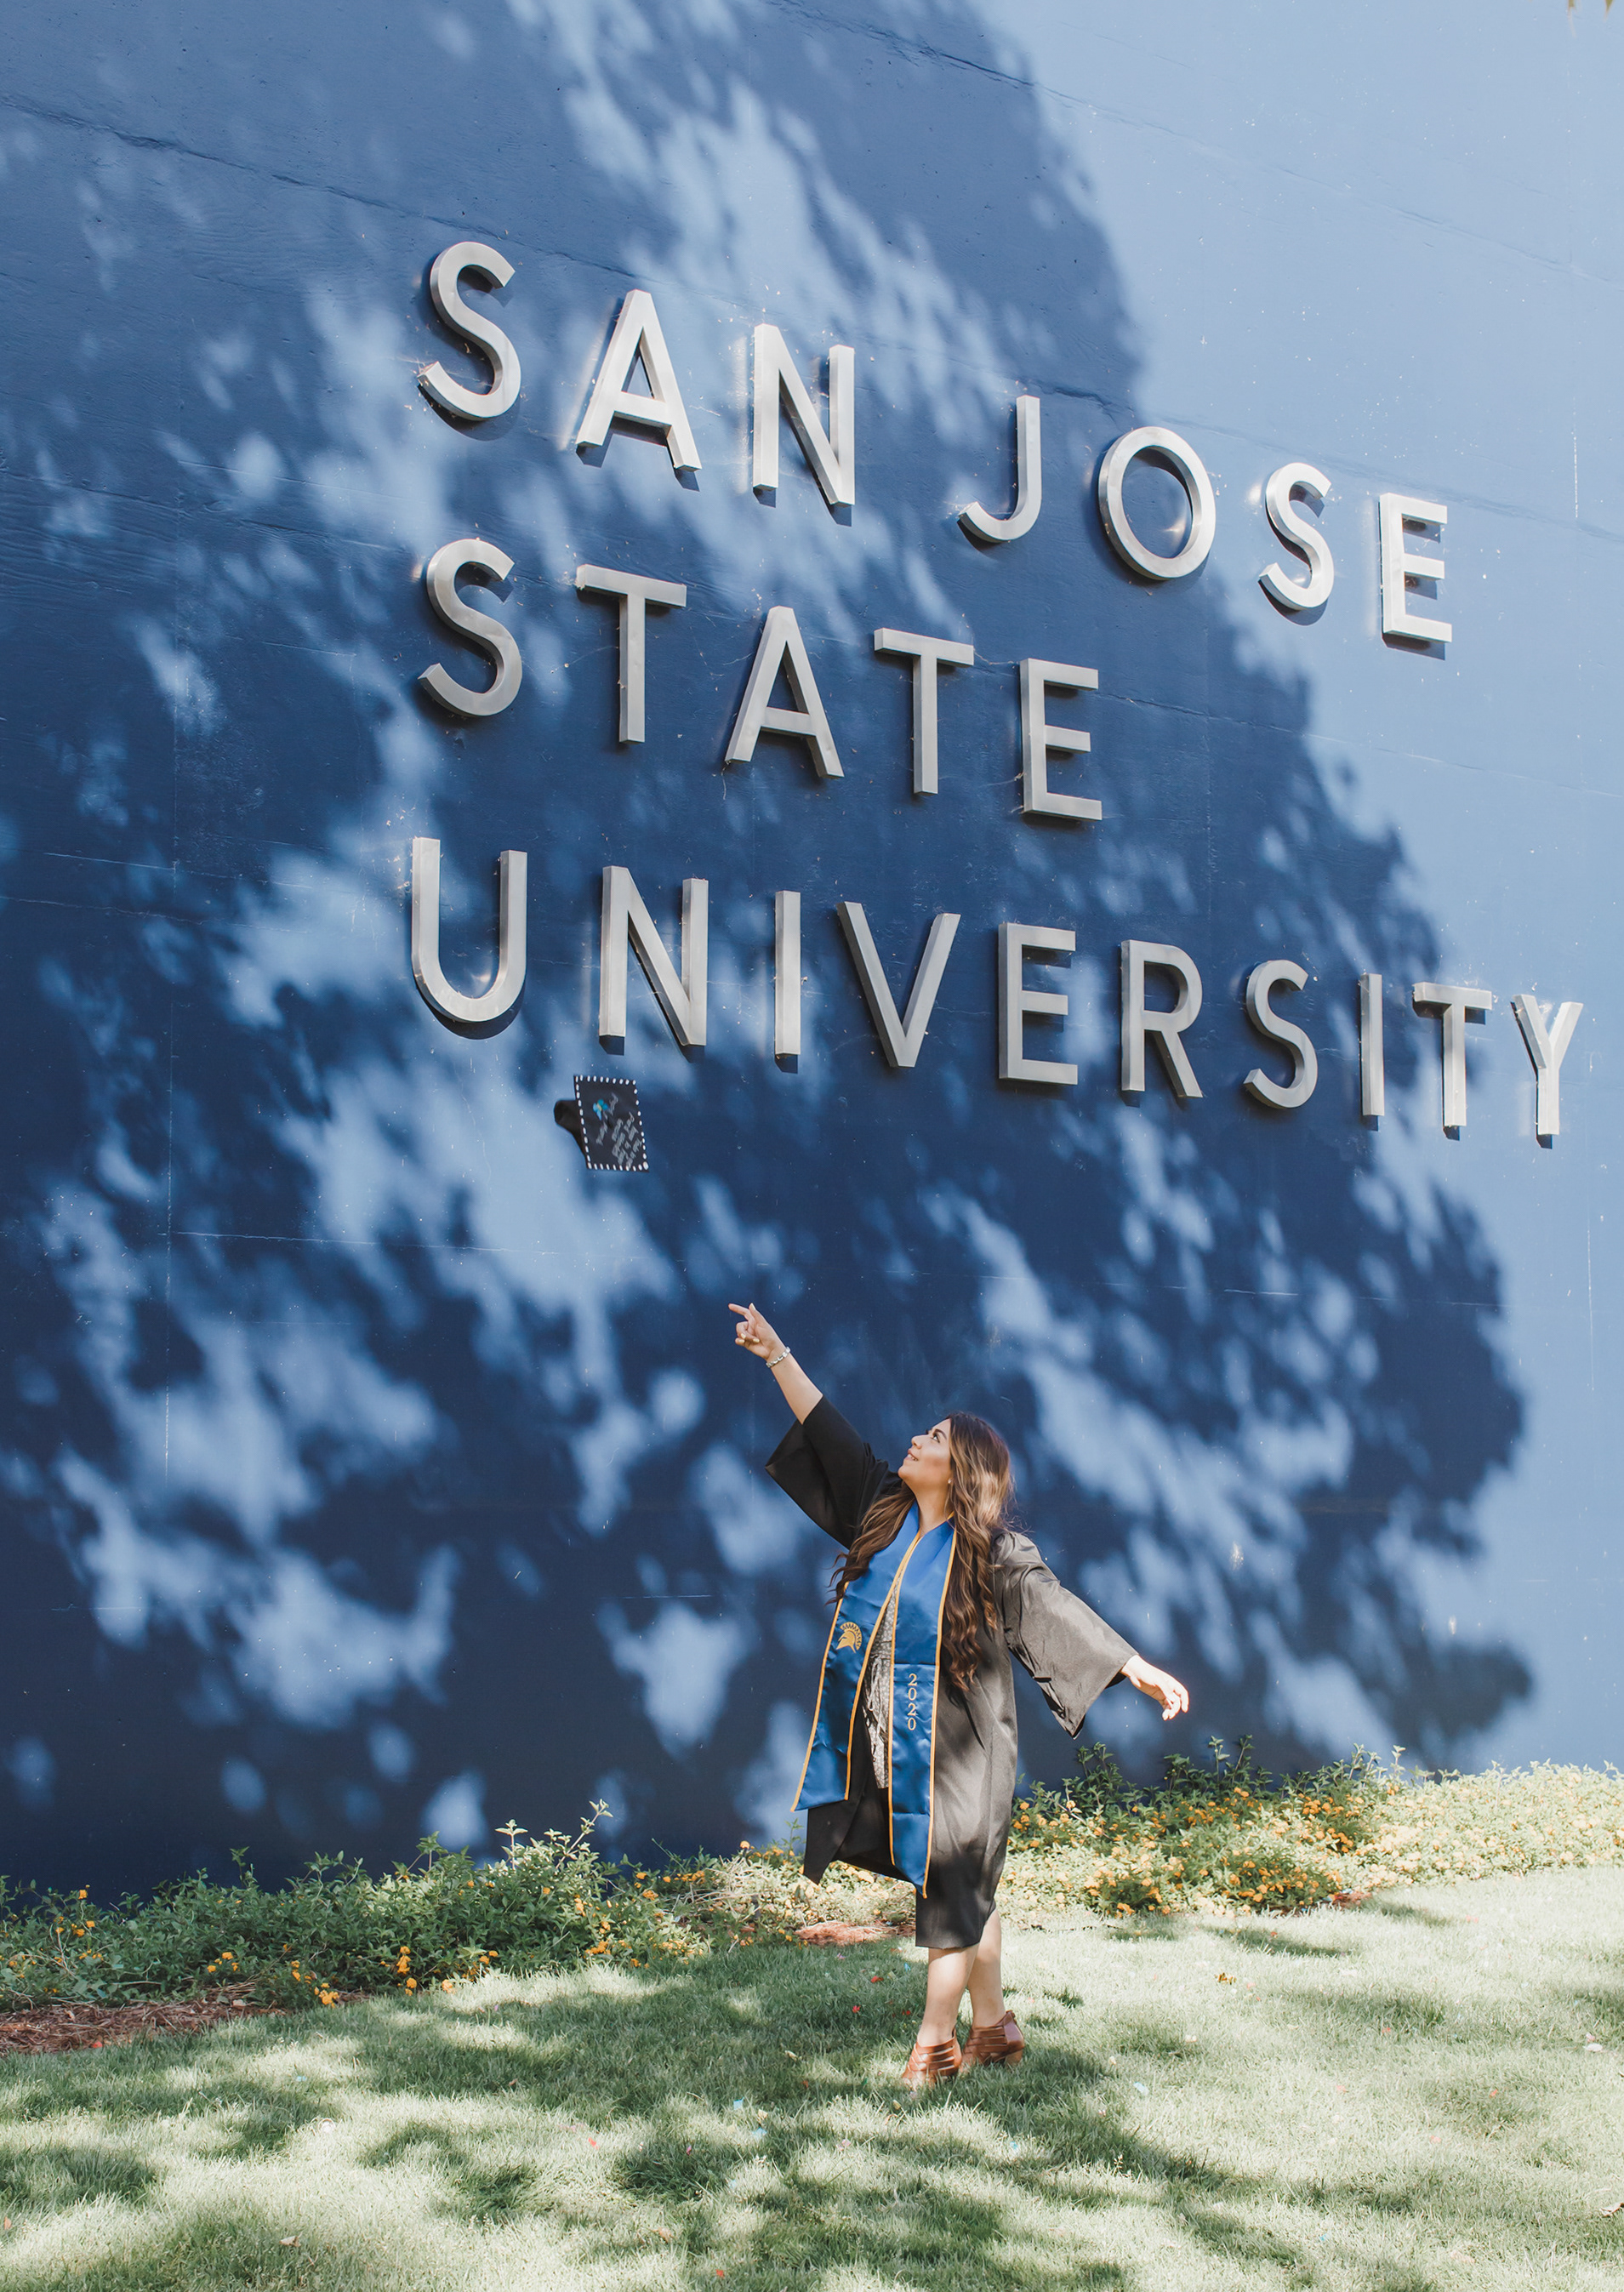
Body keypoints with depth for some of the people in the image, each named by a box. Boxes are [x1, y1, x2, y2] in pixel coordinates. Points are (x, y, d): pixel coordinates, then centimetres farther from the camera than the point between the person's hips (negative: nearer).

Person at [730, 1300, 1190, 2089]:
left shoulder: (993, 1550, -11)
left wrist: (1141, 1670, -21)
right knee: (967, 1894, 16)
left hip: (955, 1752, -5)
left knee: (951, 1895, 4)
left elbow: (1059, 1610, -14)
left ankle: (934, 2044, 17)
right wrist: (777, 1356, 5)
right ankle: (994, 2027, 29)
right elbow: (831, 1433, 6)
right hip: (888, 1745, 5)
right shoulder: (884, 1509, 4)